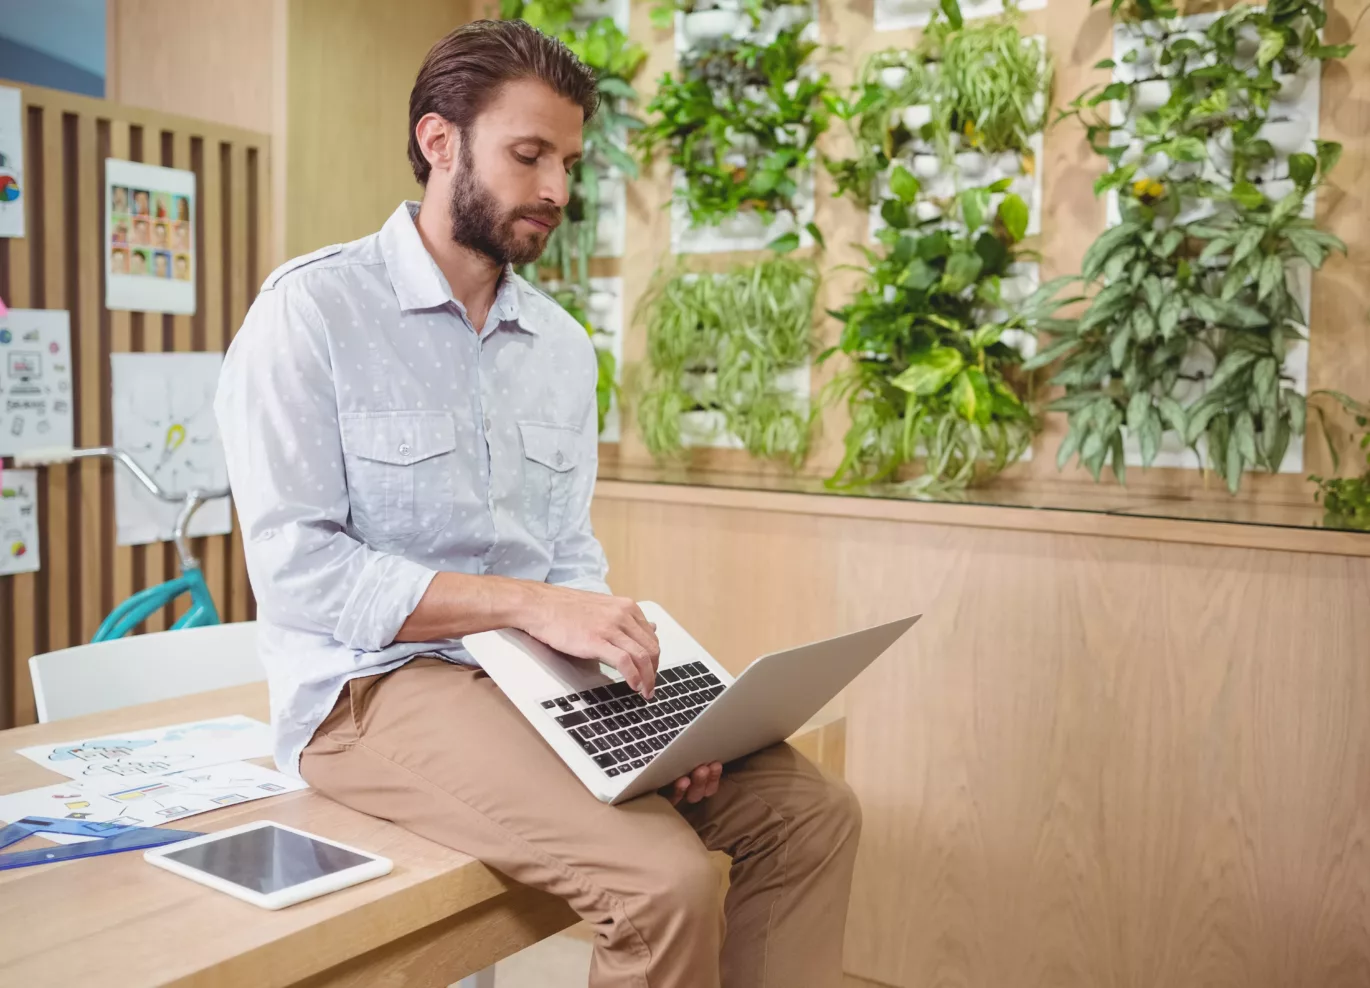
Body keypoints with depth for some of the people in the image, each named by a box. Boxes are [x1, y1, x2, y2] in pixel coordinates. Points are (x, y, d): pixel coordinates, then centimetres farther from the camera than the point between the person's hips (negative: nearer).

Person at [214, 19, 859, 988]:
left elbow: (571, 556, 11)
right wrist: (527, 603, -23)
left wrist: (634, 679, -8)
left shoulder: (563, 344, 10)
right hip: (376, 682, -6)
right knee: (666, 876, -27)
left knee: (815, 812, -8)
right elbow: (294, 567, -16)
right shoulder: (314, 309, -9)